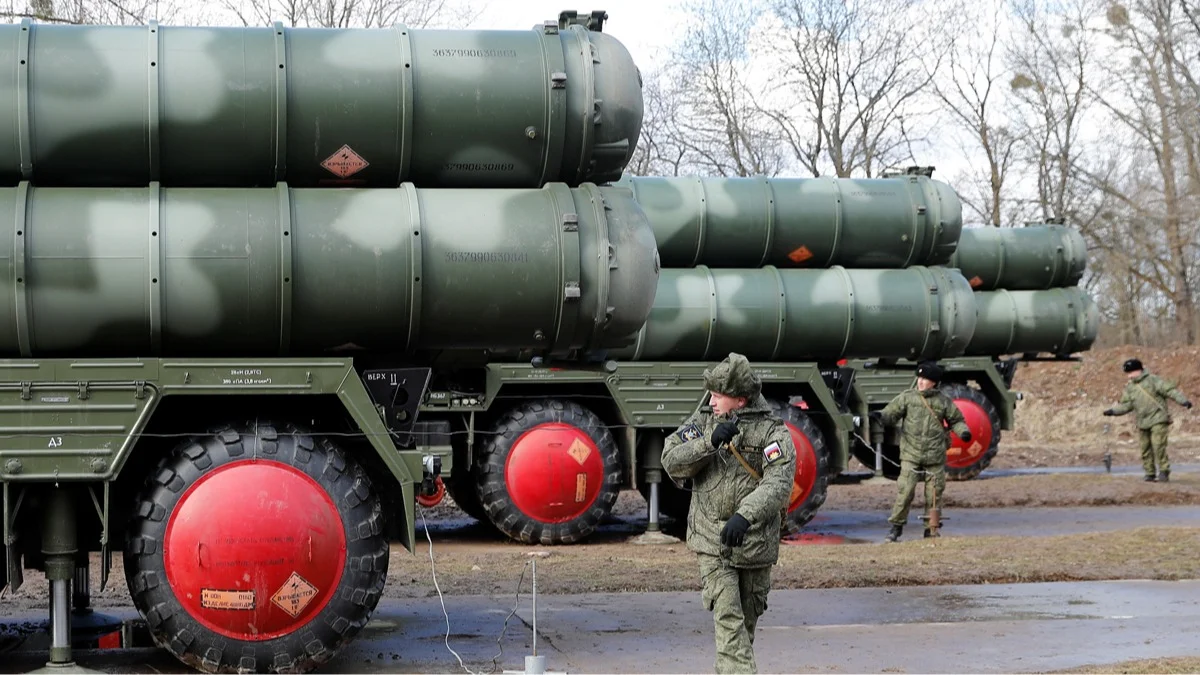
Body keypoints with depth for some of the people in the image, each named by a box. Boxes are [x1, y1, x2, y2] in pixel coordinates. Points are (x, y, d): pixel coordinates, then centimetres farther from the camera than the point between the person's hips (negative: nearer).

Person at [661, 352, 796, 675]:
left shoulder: (773, 431, -8)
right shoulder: (703, 419, 4)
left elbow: (778, 484, -23)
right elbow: (672, 462, -5)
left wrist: (745, 515, -38)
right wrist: (709, 441, -21)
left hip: (755, 544, 0)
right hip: (712, 541, 0)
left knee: (748, 618, 16)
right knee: (727, 618, -12)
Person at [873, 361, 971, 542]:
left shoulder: (944, 401, 6)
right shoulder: (907, 397, 3)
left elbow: (956, 420, 14)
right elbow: (891, 413, -1)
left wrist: (963, 431, -6)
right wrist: (880, 417, -22)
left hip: (935, 458, 1)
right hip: (911, 455, -1)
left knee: (934, 493, 5)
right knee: (905, 491, -7)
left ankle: (931, 528, 18)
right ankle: (896, 526, 5)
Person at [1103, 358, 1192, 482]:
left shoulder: (1152, 380, -5)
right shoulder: (1129, 387, 13)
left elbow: (1170, 390, -10)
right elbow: (1126, 404, 14)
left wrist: (1183, 401, -20)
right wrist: (1113, 411, 0)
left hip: (1158, 420, -6)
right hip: (1142, 423, 6)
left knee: (1158, 445, -15)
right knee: (1146, 448, 7)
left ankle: (1164, 471, -8)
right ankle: (1149, 473, 15)